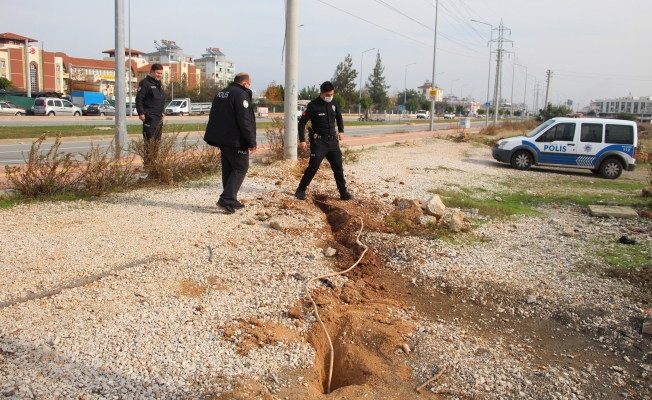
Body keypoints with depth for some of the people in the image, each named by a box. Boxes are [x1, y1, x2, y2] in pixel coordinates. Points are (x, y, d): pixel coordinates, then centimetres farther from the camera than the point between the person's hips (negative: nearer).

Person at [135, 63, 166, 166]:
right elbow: (139, 99, -14)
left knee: (157, 140, 12)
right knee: (149, 141, -11)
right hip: (150, 117, -9)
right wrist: (141, 112, -21)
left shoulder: (158, 84, 19)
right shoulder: (145, 83, -8)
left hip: (159, 117, 9)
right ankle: (148, 162, -10)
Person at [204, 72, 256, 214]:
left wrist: (217, 138, 23)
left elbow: (214, 117, 20)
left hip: (222, 138, 9)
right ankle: (226, 198, -13)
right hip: (235, 140, -9)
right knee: (240, 168, -3)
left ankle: (231, 200, 15)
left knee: (228, 169, 13)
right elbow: (245, 121, -20)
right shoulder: (241, 94, -13)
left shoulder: (221, 94, 15)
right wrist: (251, 142, -15)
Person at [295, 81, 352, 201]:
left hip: (333, 141, 6)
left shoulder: (334, 104, 5)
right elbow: (302, 122, -10)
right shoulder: (313, 105, -12)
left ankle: (344, 193, 13)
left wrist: (341, 131, 13)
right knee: (313, 167, -8)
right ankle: (301, 190, 6)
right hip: (319, 141, -5)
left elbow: (339, 117, 25)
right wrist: (302, 140, -14)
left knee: (338, 167, 6)